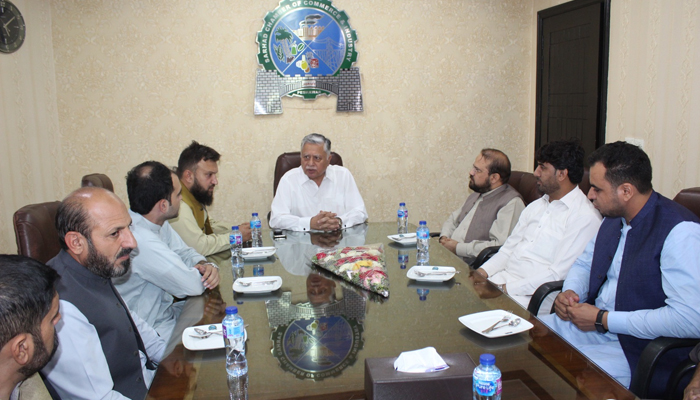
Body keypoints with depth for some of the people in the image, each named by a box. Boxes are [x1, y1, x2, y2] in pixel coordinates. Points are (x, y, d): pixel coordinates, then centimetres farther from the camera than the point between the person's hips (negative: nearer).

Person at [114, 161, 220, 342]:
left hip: (164, 311, 9)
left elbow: (184, 252, 8)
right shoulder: (140, 240, -32)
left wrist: (204, 265, -13)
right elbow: (193, 286, -27)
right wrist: (203, 274, -4)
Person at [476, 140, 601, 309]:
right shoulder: (535, 207, 16)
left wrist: (508, 288, -19)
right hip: (503, 278, 8)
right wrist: (483, 271, -1)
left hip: (532, 296, -7)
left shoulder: (585, 217, -11)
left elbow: (559, 273, -17)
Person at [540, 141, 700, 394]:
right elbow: (584, 263, 21)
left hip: (636, 350, -8)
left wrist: (603, 320, -22)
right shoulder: (614, 218, 6)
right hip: (591, 324, 8)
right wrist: (570, 292, -3)